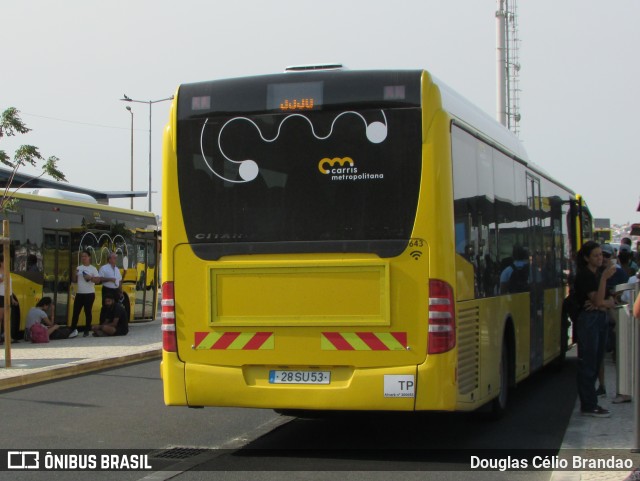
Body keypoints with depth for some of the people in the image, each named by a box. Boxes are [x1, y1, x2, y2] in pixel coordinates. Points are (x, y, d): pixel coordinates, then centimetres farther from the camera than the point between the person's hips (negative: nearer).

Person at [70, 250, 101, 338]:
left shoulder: (93, 268, 0)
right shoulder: (78, 268, 12)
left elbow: (98, 280, -5)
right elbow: (74, 280, 13)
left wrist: (90, 278, -20)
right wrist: (74, 273, -5)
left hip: (89, 294, -4)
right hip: (79, 293, 4)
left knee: (88, 312, 2)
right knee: (76, 311, 0)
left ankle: (87, 331, 11)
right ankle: (73, 330, 3)